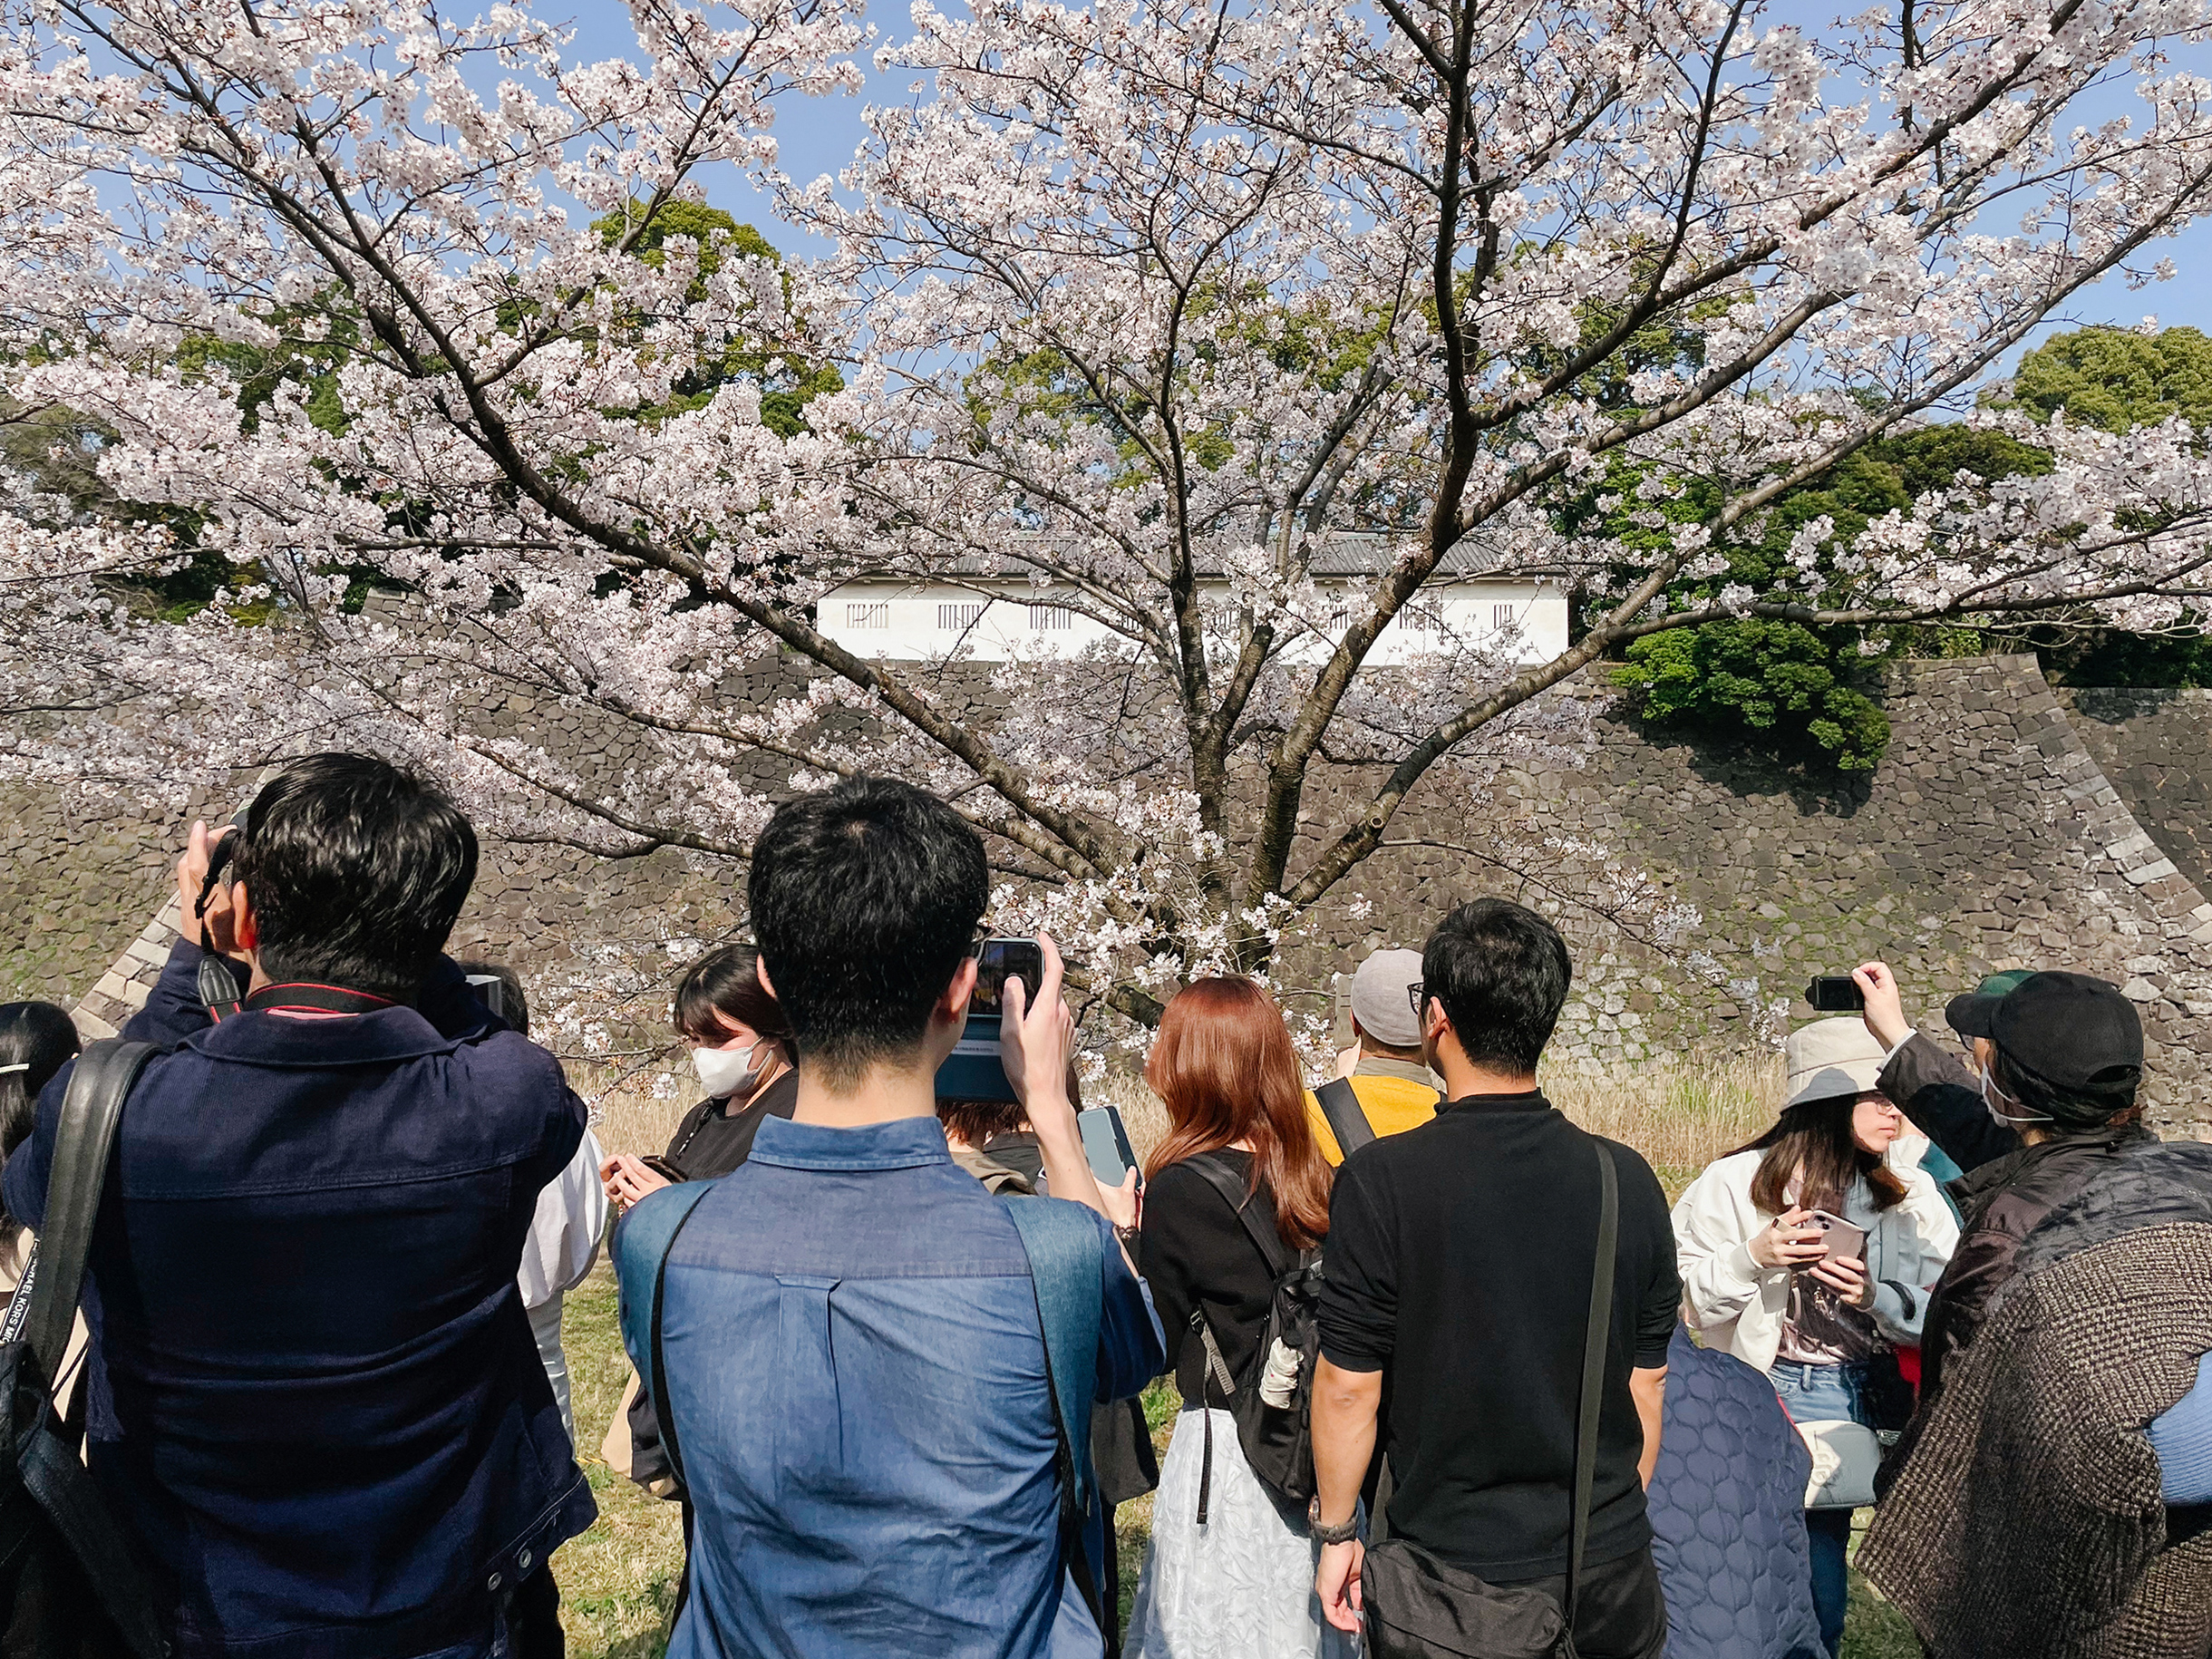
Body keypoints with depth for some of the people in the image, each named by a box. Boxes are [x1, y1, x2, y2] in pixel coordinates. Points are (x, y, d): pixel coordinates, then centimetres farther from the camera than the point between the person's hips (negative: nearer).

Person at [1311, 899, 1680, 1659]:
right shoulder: (1627, 1179, -7)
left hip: (1452, 1575, -3)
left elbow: (1348, 1386, -13)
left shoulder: (1382, 1179, -19)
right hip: (1613, 1569, 4)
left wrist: (1336, 1533, 2)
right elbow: (1648, 1379, 2)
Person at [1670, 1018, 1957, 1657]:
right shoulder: (1737, 1183, -6)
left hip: (1885, 1396, 2)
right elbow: (1690, 1301, -4)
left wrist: (1880, 1299, -17)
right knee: (1812, 1585, 2)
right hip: (1783, 1398, -2)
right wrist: (1752, 1257, -19)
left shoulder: (1912, 1193, 2)